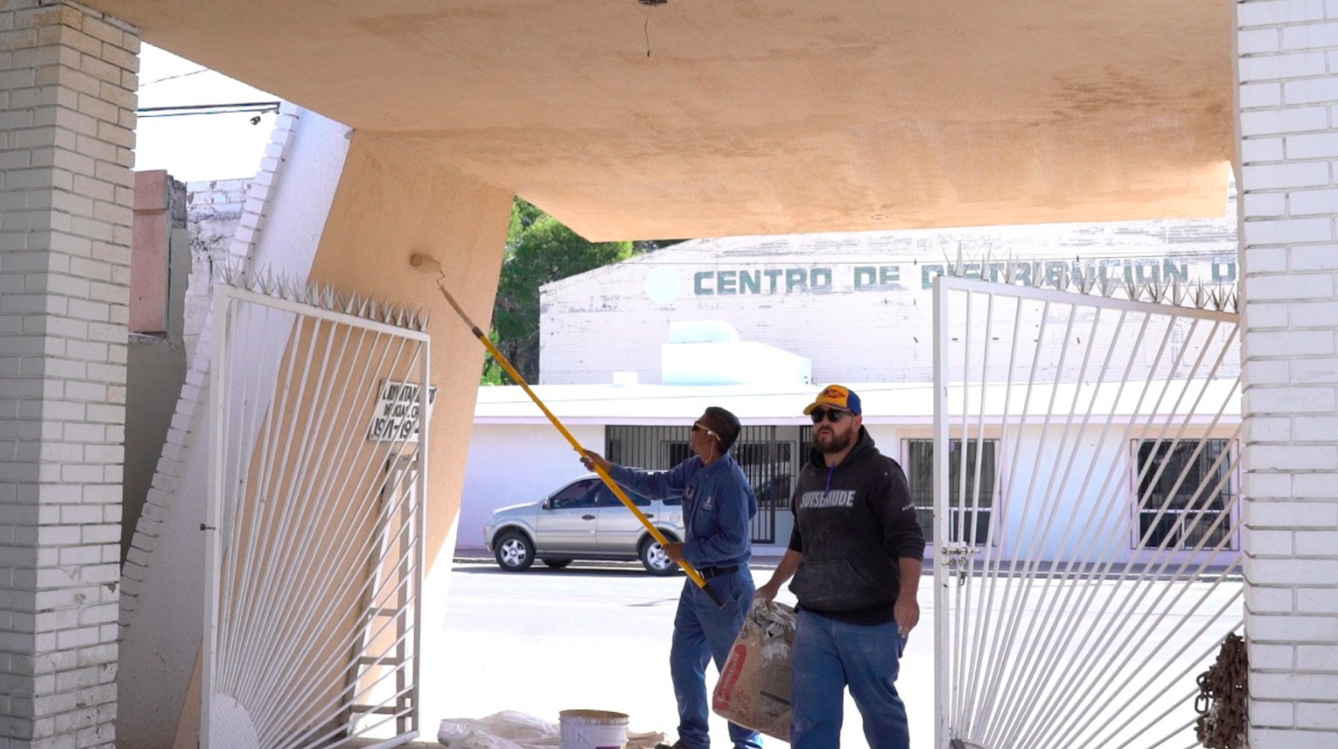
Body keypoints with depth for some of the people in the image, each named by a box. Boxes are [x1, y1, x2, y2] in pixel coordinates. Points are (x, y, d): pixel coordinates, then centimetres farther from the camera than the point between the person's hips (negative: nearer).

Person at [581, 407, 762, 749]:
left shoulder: (730, 481, -23)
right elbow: (657, 485, 17)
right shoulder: (694, 468, 3)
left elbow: (735, 541, -25)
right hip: (697, 580, 9)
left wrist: (686, 551, -16)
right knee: (683, 662, 15)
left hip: (725, 585, -9)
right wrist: (609, 468, 13)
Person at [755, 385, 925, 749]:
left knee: (879, 708, 10)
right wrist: (773, 586, 30)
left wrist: (907, 594, -31)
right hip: (813, 619, 6)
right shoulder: (808, 475, 13)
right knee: (809, 718, 3)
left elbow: (908, 538, -17)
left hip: (870, 622, -6)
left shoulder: (880, 472, -8)